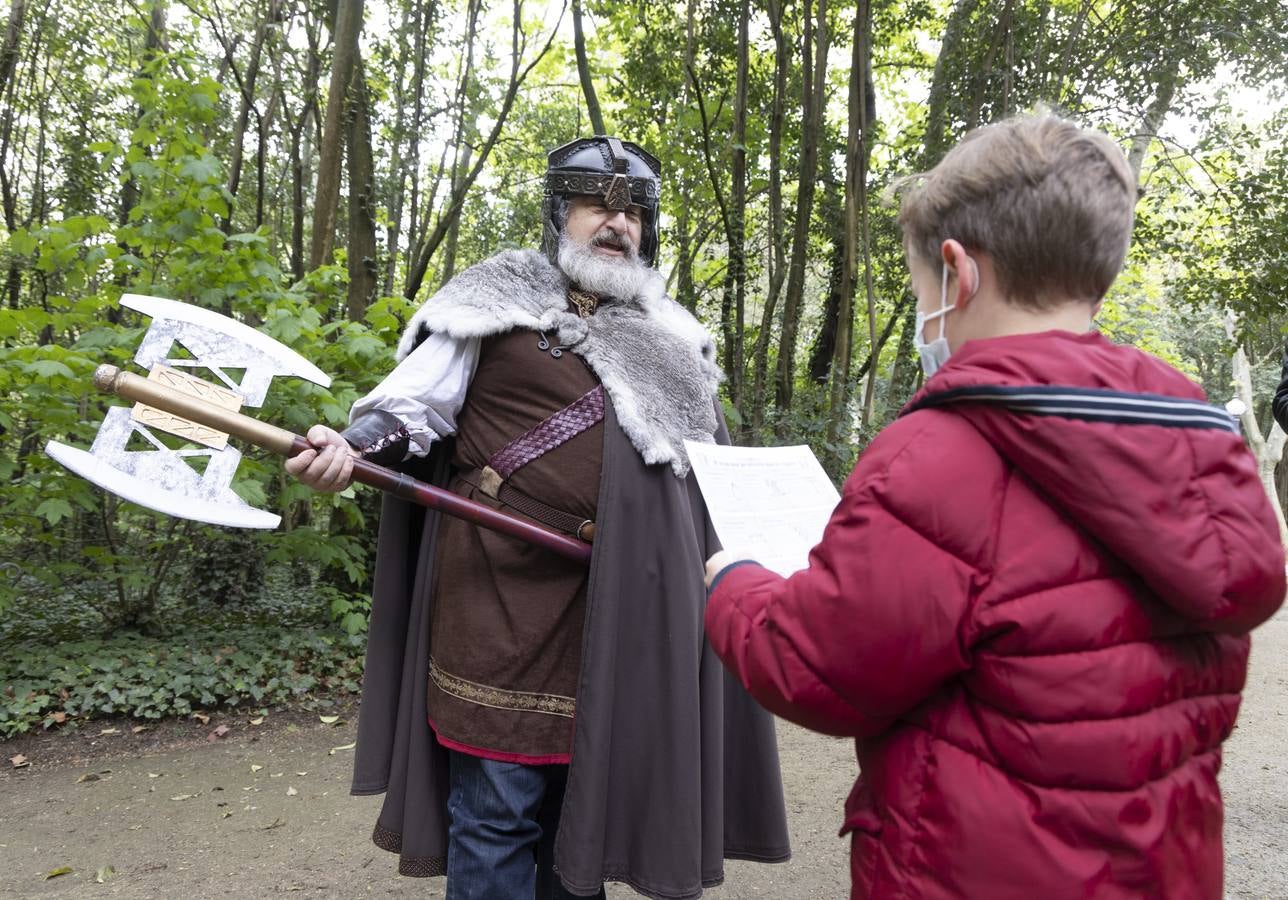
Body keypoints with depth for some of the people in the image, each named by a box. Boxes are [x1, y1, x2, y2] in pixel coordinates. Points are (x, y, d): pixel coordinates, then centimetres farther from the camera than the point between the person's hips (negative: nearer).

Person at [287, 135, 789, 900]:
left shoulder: (665, 334, 19)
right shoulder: (497, 300, 4)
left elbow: (707, 456, 26)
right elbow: (413, 403, -2)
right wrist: (355, 447, -20)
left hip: (620, 603, 5)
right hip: (509, 594, -4)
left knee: (583, 795, 14)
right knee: (499, 803, -1)